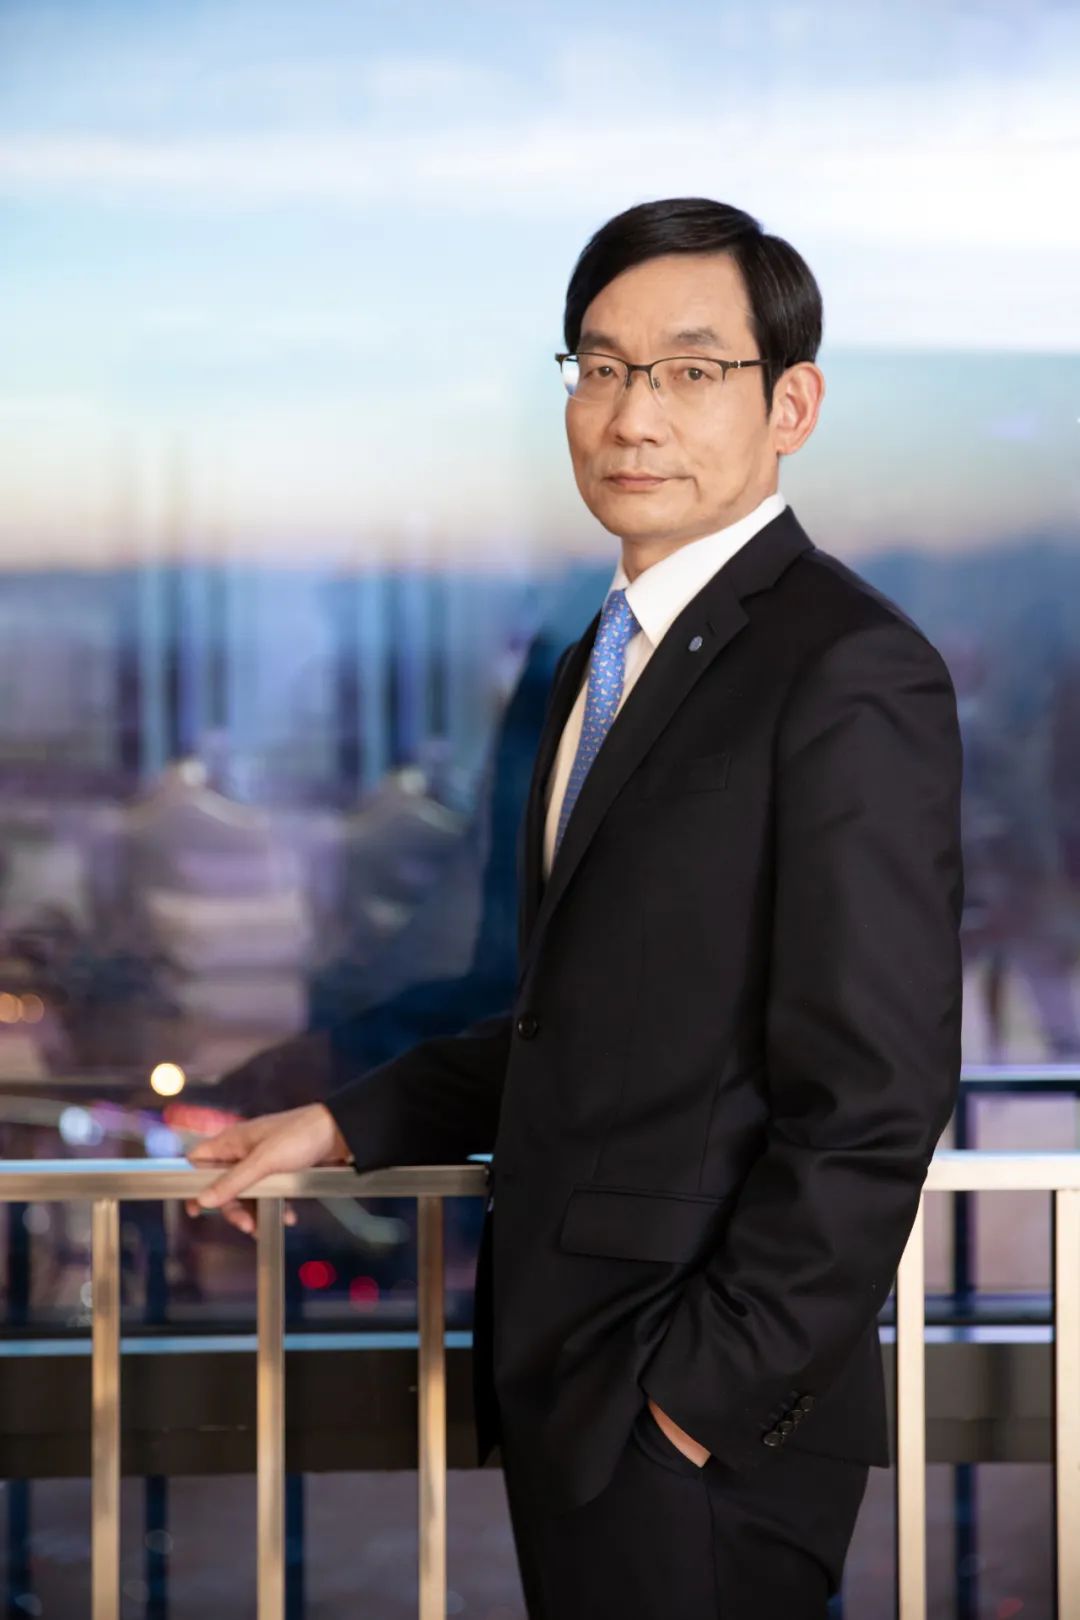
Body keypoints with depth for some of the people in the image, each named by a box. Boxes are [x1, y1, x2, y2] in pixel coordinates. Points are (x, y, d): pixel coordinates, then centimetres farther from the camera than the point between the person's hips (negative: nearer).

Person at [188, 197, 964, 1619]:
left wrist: (703, 1396, -18)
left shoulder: (851, 673, -15)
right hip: (567, 1389, 8)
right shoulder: (607, 659, 15)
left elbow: (871, 1101, -19)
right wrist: (346, 1126, 12)